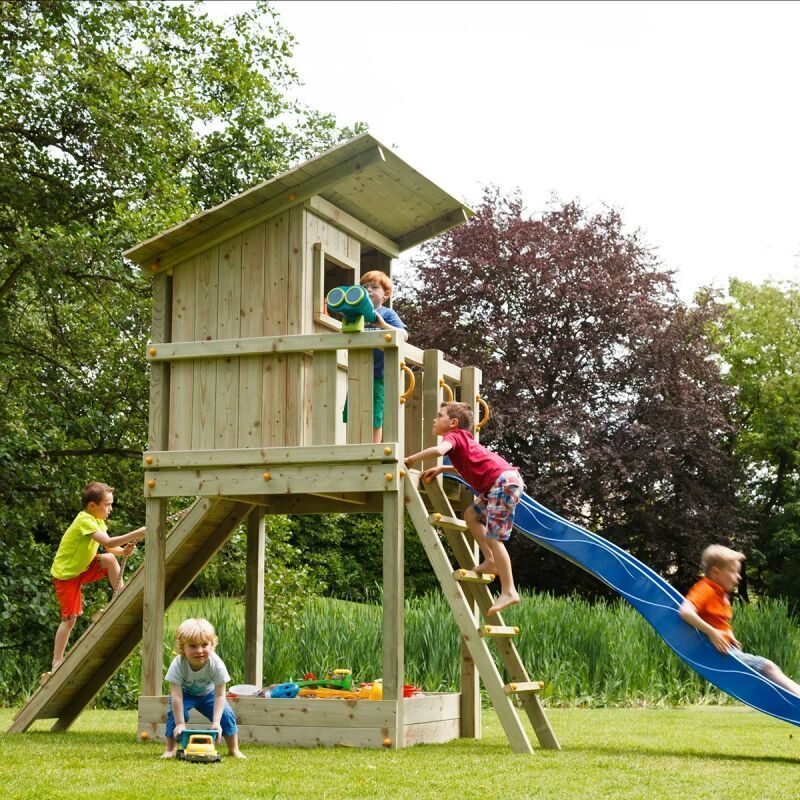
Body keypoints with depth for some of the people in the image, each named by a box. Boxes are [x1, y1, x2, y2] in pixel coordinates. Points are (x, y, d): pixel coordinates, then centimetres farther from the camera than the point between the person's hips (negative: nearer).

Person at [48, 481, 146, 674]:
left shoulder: (97, 520, 3)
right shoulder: (85, 520, -26)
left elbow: (109, 548, 0)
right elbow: (108, 542, -38)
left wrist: (124, 550, -21)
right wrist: (137, 534, -40)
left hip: (82, 568, 8)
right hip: (65, 574, -8)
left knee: (110, 559, -13)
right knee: (70, 619, -6)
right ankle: (56, 665, 2)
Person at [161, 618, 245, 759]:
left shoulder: (217, 664, -34)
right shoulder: (178, 665, -36)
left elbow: (220, 695, -31)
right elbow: (176, 696, -35)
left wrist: (216, 722, -39)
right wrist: (180, 724, -37)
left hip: (208, 693, 1)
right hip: (185, 693, -1)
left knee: (226, 713, -16)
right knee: (175, 713, -26)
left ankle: (234, 749, 3)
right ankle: (170, 749, -9)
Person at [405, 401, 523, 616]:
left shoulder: (453, 436, -1)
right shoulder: (463, 438, 26)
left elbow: (438, 450, -23)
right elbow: (466, 468, 37)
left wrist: (410, 459, -11)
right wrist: (441, 469, 26)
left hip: (504, 480, -10)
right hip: (499, 484, 10)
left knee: (493, 538, -8)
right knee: (472, 514, 19)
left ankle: (508, 592, -9)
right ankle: (490, 561, 12)